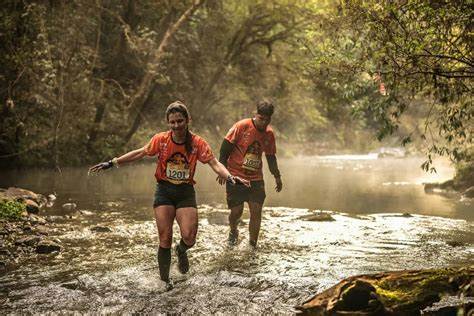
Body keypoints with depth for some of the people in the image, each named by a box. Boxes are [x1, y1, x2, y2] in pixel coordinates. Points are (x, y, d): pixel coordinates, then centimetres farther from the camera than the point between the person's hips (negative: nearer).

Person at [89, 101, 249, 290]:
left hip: (186, 192, 0)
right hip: (164, 191, 0)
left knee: (189, 237, -11)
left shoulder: (197, 143, -9)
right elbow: (139, 153, 1)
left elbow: (215, 163, -12)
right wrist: (112, 163, -1)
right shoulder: (161, 140, -7)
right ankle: (165, 280, 13)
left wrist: (230, 178, -30)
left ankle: (181, 251, 28)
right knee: (165, 239, -3)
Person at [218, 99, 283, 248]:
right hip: (235, 176, -3)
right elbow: (225, 147, -9)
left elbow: (271, 157, 17)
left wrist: (277, 177, 18)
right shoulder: (242, 126, -12)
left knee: (256, 210, -6)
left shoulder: (269, 133, 3)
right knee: (236, 211, -1)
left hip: (256, 178, 4)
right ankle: (233, 232, 33)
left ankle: (253, 245, 6)